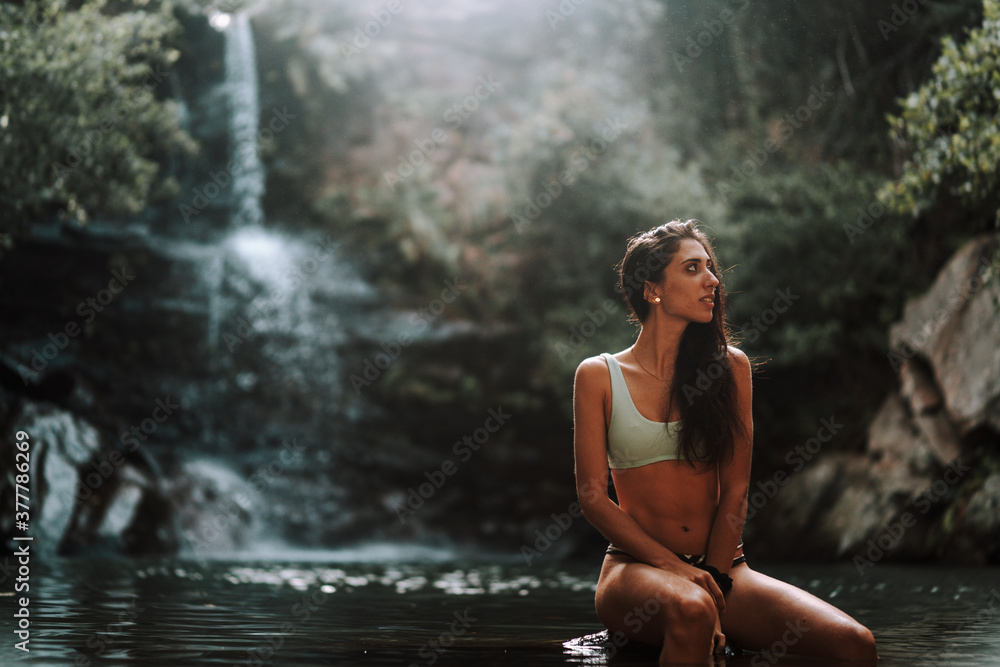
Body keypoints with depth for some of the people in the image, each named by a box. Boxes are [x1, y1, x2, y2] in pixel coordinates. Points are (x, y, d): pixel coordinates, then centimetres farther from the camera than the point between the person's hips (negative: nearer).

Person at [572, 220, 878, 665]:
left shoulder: (730, 366, 9)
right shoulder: (598, 375, 4)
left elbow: (735, 489, 5)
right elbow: (592, 495, -1)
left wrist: (713, 578, -9)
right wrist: (677, 568, -12)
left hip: (723, 567, 3)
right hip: (636, 568, -3)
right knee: (690, 611, -41)